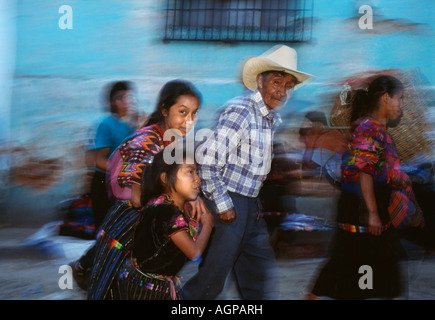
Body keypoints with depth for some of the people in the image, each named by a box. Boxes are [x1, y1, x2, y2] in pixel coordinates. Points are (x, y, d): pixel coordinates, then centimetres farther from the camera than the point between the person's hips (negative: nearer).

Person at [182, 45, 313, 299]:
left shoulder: (273, 118, 10)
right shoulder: (240, 111, -19)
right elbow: (207, 159, -23)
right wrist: (222, 204, -19)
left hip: (250, 203, 9)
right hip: (228, 203, -9)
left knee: (262, 267, 15)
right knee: (213, 276, -1)